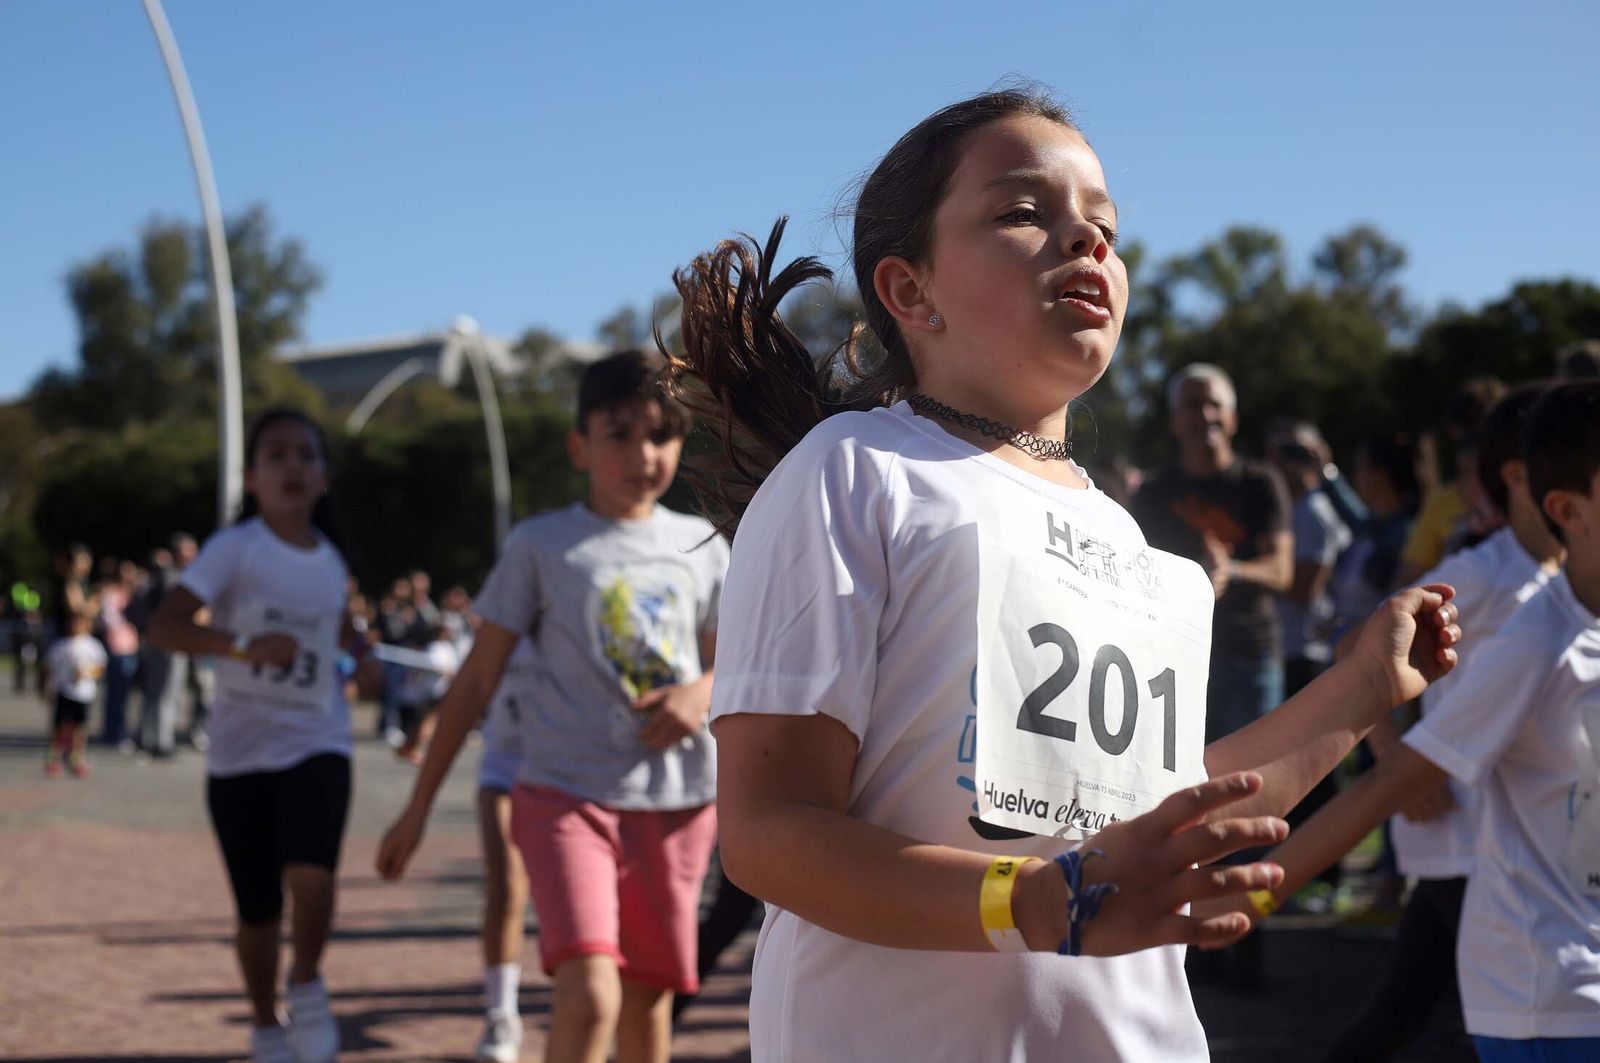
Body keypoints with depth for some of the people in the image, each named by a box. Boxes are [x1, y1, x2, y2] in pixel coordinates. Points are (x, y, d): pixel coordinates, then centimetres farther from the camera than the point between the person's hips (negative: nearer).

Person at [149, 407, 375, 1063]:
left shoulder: (331, 561, 7)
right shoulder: (234, 549, -8)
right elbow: (165, 626, -22)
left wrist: (360, 654, 11)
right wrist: (245, 645, -36)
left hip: (316, 745, 2)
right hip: (240, 754, -2)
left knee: (311, 876, -22)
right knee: (258, 911, 6)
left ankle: (307, 989, 5)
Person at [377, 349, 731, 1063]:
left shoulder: (699, 547, 8)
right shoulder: (541, 546, 0)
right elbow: (478, 678, 3)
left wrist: (704, 692, -6)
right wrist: (418, 807, 2)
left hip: (676, 798, 4)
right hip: (566, 793, -3)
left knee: (648, 994, 11)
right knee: (590, 991, -20)